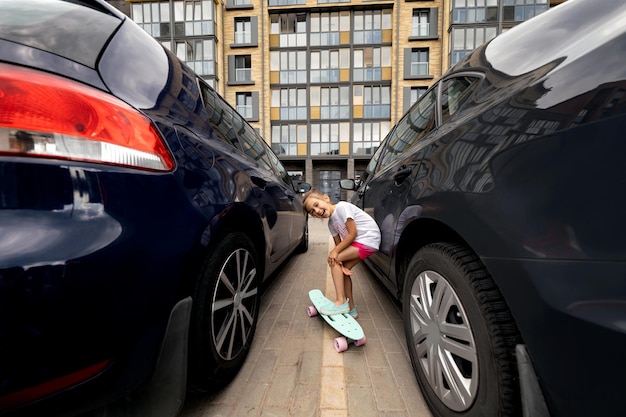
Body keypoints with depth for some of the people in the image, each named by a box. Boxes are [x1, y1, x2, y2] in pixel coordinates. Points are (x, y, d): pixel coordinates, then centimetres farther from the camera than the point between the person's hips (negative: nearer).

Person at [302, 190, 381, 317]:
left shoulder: (342, 207, -18)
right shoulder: (331, 223, 7)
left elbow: (353, 233, -19)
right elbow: (339, 244, 4)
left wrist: (335, 251, -15)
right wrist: (341, 264, -11)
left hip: (369, 239, -8)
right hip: (357, 242, 8)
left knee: (333, 260, -12)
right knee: (342, 270, 5)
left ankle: (341, 302, -7)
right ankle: (351, 309, 18)